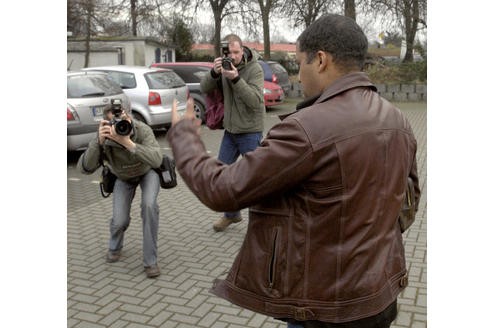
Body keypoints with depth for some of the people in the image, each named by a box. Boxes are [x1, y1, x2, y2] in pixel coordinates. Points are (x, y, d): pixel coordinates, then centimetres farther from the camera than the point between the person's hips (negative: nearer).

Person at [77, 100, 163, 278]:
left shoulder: (143, 130, -36)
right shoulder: (105, 139, -31)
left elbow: (156, 160, -50)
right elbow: (85, 168, -39)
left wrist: (128, 142, -61)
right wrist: (98, 141, -53)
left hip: (147, 172, -1)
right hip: (124, 177, 2)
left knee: (149, 205, -29)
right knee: (120, 220, -12)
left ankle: (150, 260, -14)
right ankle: (115, 247, 28)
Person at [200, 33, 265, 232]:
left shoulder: (254, 68, -13)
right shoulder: (224, 66, 2)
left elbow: (255, 100, -23)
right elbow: (205, 88, -5)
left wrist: (236, 78, -32)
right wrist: (214, 72, -24)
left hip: (250, 132, -6)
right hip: (230, 131, 6)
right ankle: (231, 214, 31)